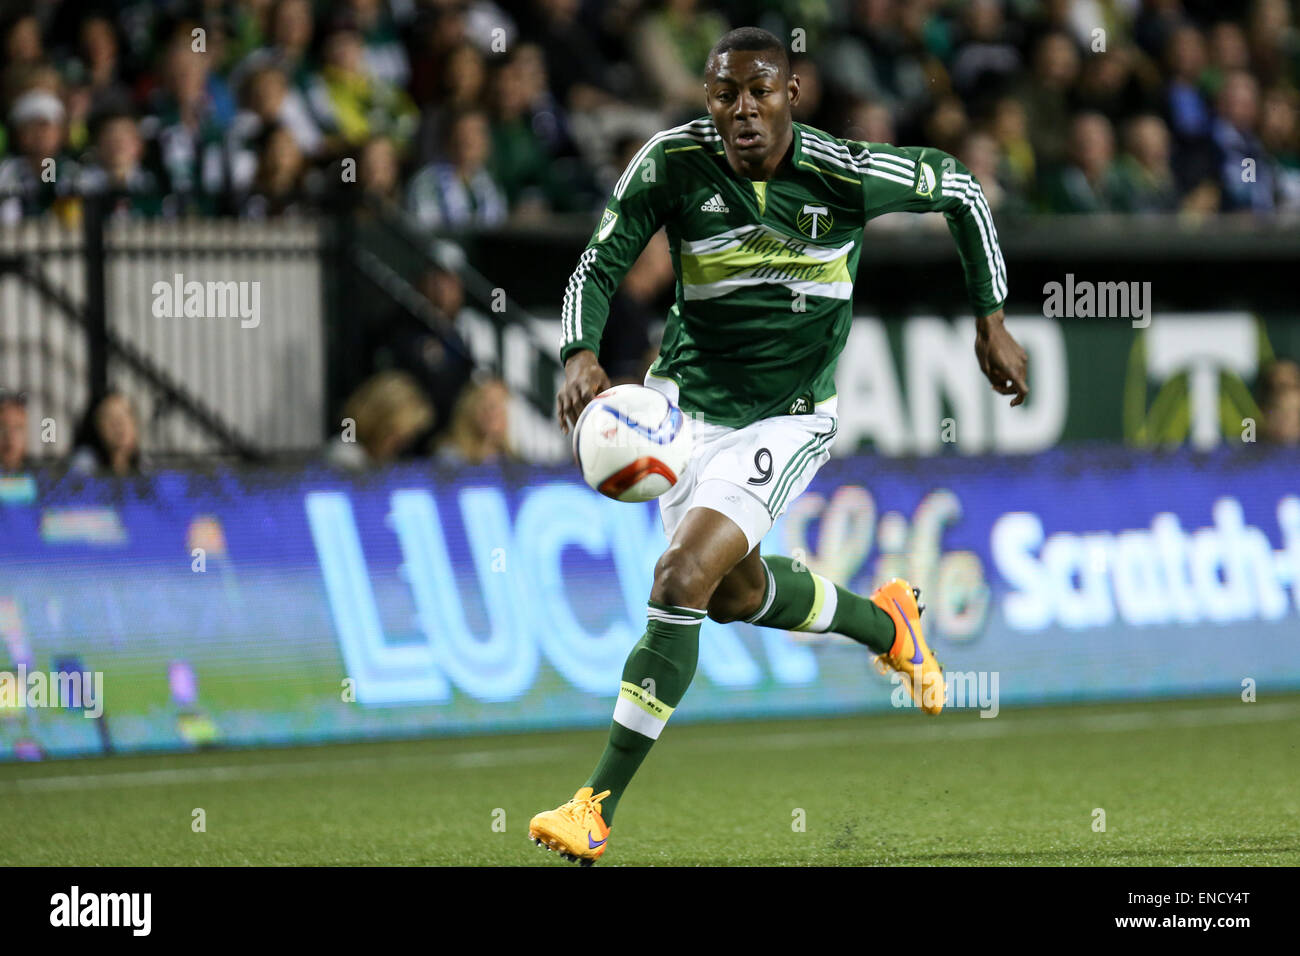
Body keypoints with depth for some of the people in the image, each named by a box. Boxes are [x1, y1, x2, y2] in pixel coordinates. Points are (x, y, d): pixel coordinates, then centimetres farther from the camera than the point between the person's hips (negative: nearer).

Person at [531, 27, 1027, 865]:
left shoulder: (847, 174, -17)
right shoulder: (672, 163, -14)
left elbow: (957, 187, 2)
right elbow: (599, 267, -9)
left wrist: (991, 321, 2)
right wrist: (581, 355, -30)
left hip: (789, 416, -4)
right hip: (688, 396, 4)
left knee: (681, 582, -20)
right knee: (737, 591, 21)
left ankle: (599, 807, -15)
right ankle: (886, 624, 53)